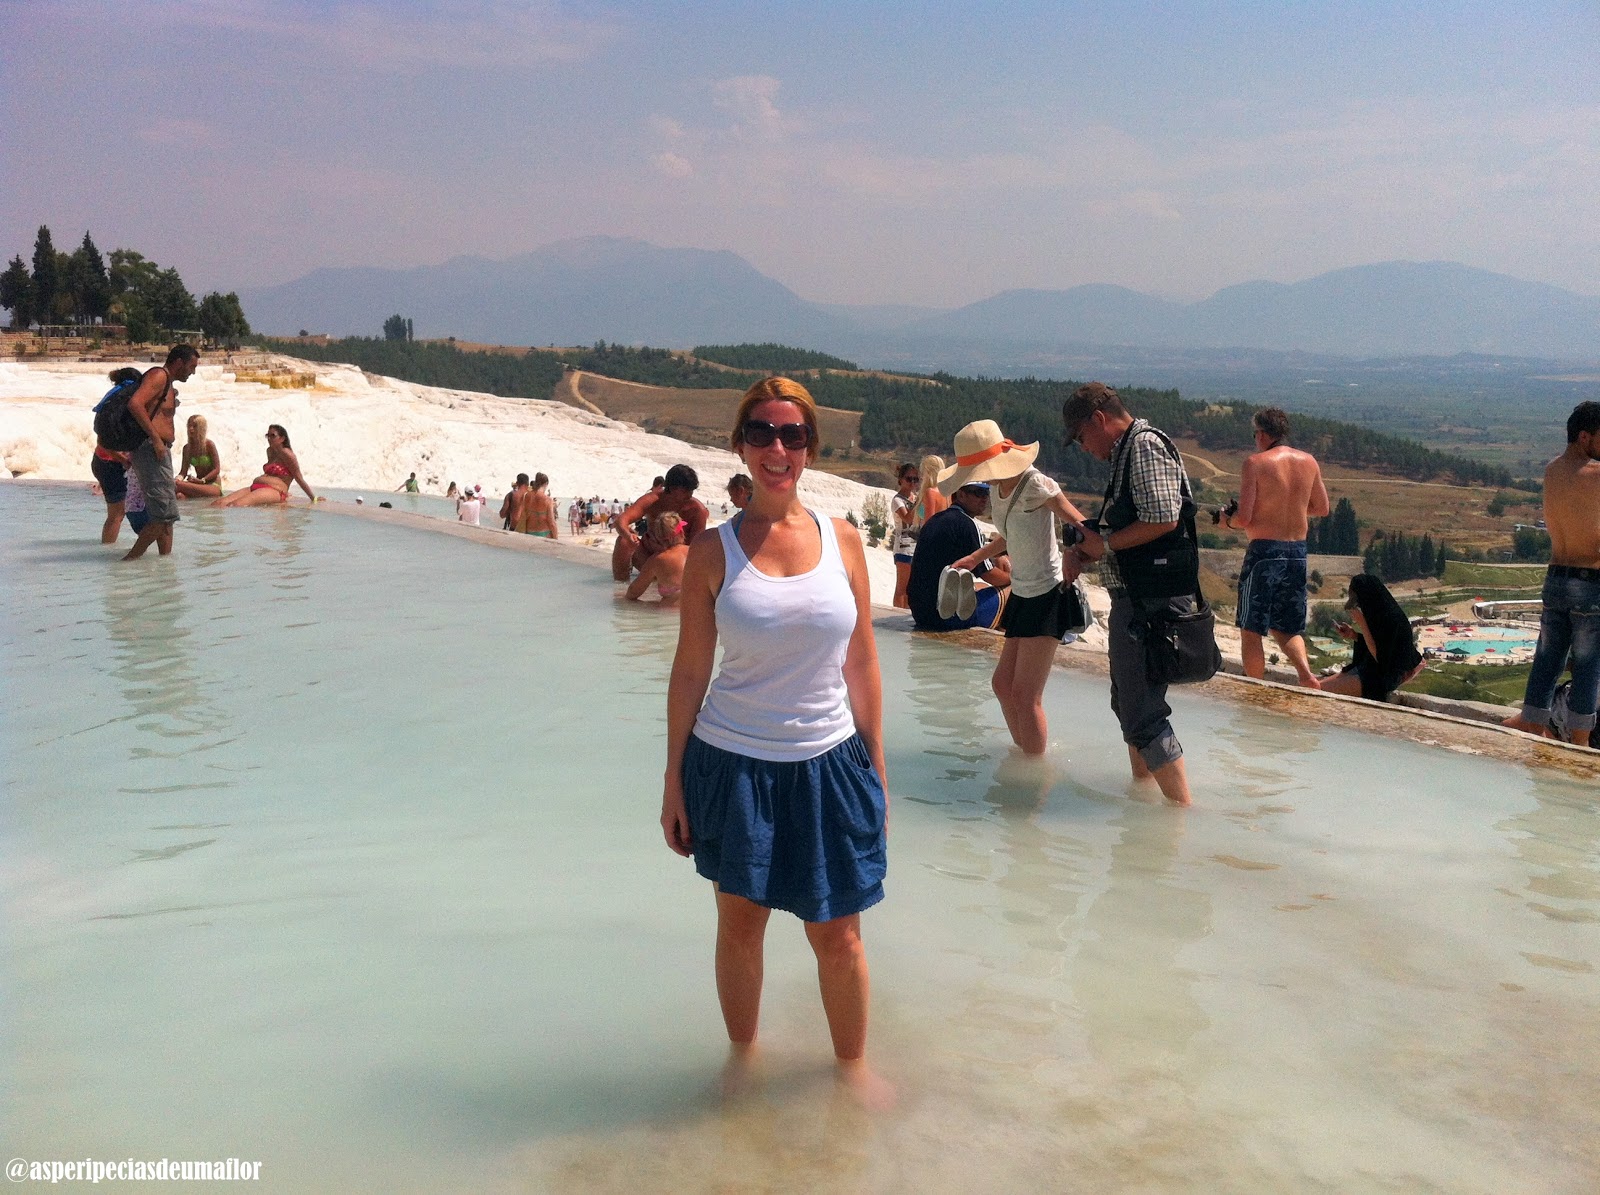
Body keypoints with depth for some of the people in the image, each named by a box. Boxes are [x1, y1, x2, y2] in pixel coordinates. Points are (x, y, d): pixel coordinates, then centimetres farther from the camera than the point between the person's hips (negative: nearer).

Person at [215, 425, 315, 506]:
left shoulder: (286, 453, -2)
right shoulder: (270, 451, 24)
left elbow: (299, 479, -1)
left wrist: (314, 499, 0)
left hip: (275, 492, -8)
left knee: (236, 504, -35)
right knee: (220, 502, -18)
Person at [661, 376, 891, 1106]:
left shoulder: (841, 540, 0)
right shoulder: (712, 552, -4)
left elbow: (862, 666, 5)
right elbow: (689, 670, -1)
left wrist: (877, 771, 6)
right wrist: (673, 781, 0)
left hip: (828, 764, 1)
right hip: (733, 765, -1)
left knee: (838, 937, 8)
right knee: (740, 924, 12)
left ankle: (851, 1062, 32)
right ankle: (742, 1055, 36)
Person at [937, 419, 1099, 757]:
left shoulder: (1036, 485, -19)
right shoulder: (996, 488, 5)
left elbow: (1080, 526, -16)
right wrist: (974, 559, 23)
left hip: (1046, 595, -9)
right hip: (1022, 593, 9)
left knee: (1026, 694, -7)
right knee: (1003, 683, 14)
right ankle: (1022, 751, 29)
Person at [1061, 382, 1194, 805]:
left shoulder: (1145, 445, -14)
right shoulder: (1126, 452, 18)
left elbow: (1163, 519, -24)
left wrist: (1105, 543, -13)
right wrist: (1089, 551, 8)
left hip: (1150, 600, -11)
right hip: (1134, 597, 11)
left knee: (1143, 713, -10)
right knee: (1127, 703, 22)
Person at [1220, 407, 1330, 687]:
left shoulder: (1255, 463, -10)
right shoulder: (1308, 461, 6)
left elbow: (1243, 518, -14)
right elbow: (1322, 508, 15)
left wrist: (1227, 521, 7)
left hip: (1264, 551, -6)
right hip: (1298, 552, 6)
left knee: (1251, 630, 6)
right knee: (1286, 627, 18)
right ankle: (1306, 674, -4)